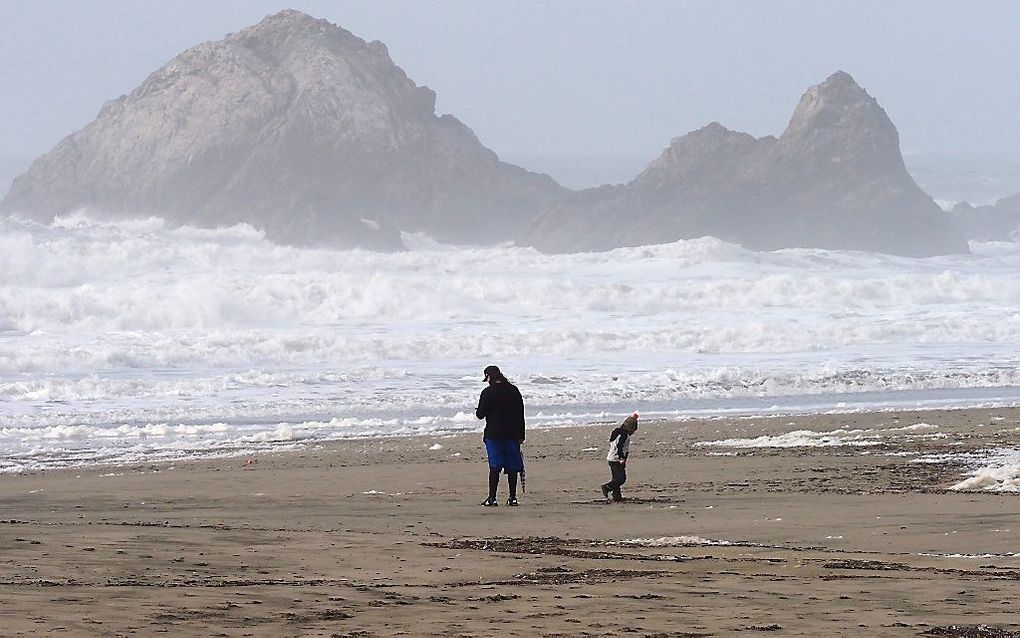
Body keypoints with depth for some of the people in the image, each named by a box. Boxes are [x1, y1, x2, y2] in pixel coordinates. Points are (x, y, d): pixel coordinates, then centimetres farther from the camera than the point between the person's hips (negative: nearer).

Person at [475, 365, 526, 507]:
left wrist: (478, 412, 19)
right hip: (512, 435, 3)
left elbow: (481, 414, -6)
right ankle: (513, 497, 9)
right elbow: (520, 414, 7)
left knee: (494, 467, -2)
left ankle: (492, 498, -4)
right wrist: (521, 435, 12)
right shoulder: (514, 391, 5)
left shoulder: (488, 393, -8)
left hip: (493, 435, -3)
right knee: (512, 467, 7)